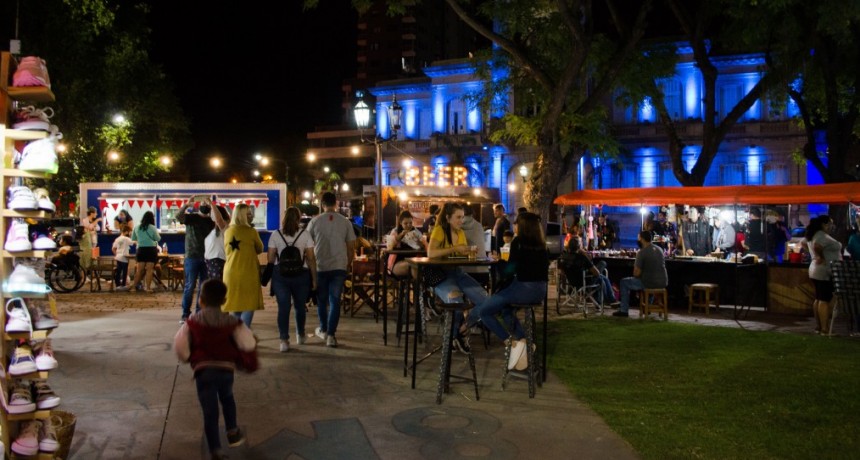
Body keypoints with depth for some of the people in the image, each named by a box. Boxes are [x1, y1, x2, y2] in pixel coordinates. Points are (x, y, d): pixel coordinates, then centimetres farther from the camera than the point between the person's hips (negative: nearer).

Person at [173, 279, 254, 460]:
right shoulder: (231, 322, 1)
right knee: (227, 399, 31)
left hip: (203, 371, -1)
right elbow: (248, 345, -5)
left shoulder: (193, 322, 1)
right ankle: (232, 432, 33)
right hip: (226, 369, 1)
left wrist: (187, 358, 20)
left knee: (210, 412, 6)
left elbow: (180, 347, 0)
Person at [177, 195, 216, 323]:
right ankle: (185, 314, 2)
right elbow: (178, 216, -19)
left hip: (207, 257, 4)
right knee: (190, 286, -3)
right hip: (192, 256, -4)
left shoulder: (211, 221, 11)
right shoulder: (191, 217, 0)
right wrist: (186, 204, -31)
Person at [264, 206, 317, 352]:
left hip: (280, 275, 0)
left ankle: (284, 340, -3)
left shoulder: (275, 235, 1)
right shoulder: (305, 235, -3)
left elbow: (270, 259, 0)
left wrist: (268, 275, 11)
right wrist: (314, 279, 2)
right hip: (301, 275, 0)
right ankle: (300, 335, 32)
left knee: (283, 307, 3)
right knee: (300, 306, 17)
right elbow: (311, 259, -4)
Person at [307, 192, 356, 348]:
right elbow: (351, 247, 1)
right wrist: (349, 264, 17)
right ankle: (331, 335, -3)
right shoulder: (345, 222, -1)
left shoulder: (314, 221, -2)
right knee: (335, 300, 3)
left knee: (321, 300, 17)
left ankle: (323, 330, 31)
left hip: (320, 266, 0)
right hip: (339, 266, 0)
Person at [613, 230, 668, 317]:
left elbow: (636, 273, -14)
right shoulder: (659, 249, 9)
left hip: (650, 283, -7)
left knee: (624, 282, 11)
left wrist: (635, 267, 8)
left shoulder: (642, 252, -14)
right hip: (663, 283, 7)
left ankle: (624, 310, 12)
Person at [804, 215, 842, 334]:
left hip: (816, 271, 10)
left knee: (818, 299, 12)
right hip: (825, 272, -10)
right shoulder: (823, 236, -17)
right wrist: (822, 257, -14)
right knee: (825, 300, -10)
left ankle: (819, 327, 18)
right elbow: (817, 247, -33)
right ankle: (824, 329, -11)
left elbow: (803, 243, 27)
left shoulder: (812, 235, 12)